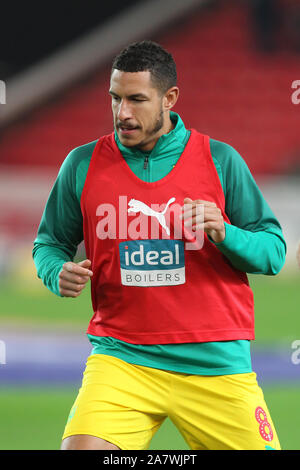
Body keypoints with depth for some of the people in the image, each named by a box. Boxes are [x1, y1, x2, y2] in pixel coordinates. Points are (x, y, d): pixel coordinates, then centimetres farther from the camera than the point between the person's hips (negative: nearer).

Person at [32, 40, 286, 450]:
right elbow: (50, 242, 16)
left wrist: (225, 235, -16)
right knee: (81, 448, -22)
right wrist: (59, 274, -7)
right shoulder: (83, 165, 4)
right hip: (121, 357, 0)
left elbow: (274, 251, 4)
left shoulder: (221, 161, 1)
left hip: (215, 360, 0)